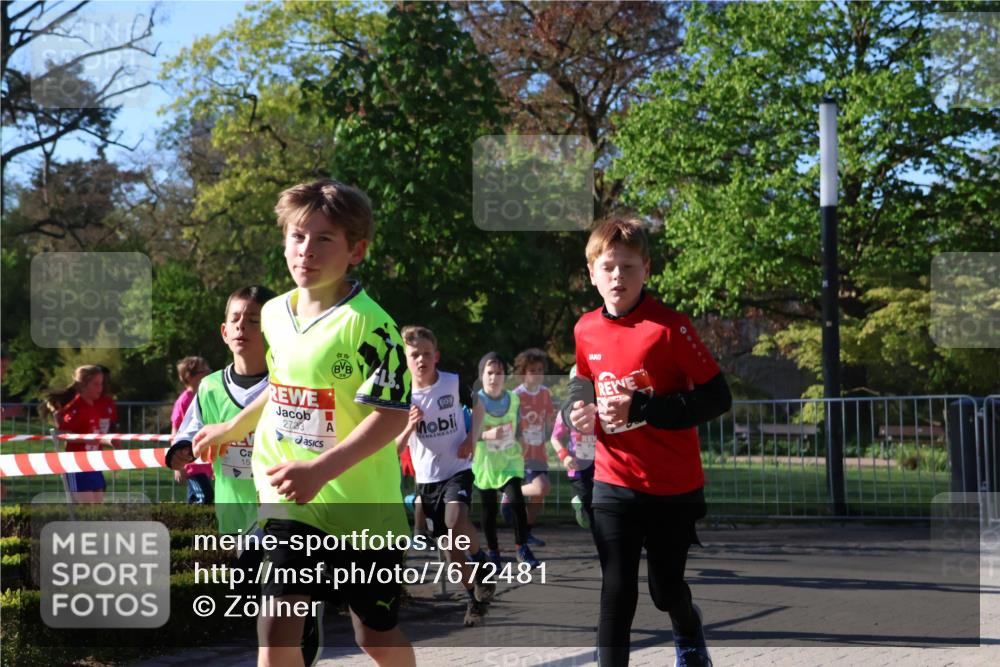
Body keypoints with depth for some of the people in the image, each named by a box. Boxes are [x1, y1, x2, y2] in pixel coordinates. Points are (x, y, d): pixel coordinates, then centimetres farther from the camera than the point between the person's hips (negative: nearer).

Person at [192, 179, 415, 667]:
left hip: (362, 508, -4)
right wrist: (235, 428, 30)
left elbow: (392, 415, -23)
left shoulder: (367, 323, -17)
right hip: (292, 504, 4)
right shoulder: (275, 314, 4)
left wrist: (320, 470, -31)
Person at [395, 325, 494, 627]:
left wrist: (471, 437, -2)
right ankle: (475, 598, 25)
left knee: (456, 518, -32)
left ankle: (482, 563, -5)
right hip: (426, 479, 3)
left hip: (457, 470, -2)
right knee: (451, 546, 6)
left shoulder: (454, 383, -8)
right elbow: (395, 449, -3)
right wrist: (409, 427, -22)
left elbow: (477, 406, 14)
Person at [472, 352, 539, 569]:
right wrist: (486, 435, -31)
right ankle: (493, 552, 21)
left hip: (510, 458, 2)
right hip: (485, 461, -2)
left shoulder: (513, 399, -2)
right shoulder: (476, 401, -14)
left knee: (516, 500, -16)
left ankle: (522, 548, -6)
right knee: (489, 509, 6)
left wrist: (518, 445, 12)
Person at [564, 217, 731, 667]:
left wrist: (639, 407, -25)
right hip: (615, 484, 3)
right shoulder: (586, 330, -1)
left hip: (674, 488, -3)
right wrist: (580, 404, -3)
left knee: (666, 589, 12)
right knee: (617, 591, -5)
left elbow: (717, 398, -19)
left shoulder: (670, 327, -16)